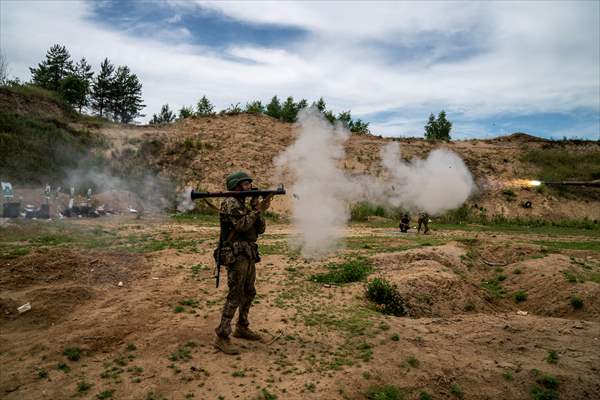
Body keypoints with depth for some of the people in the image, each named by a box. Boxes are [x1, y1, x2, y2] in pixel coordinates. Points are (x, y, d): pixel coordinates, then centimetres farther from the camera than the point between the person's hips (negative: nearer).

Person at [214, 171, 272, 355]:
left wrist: (257, 209, -1)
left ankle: (242, 328, 31)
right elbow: (241, 225, -22)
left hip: (249, 255, 9)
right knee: (235, 295, -9)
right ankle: (222, 337, -3)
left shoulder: (245, 205, 17)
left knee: (249, 293, 17)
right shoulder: (230, 203, -10)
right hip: (236, 255, -9)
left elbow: (260, 229, 11)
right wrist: (258, 210, -15)